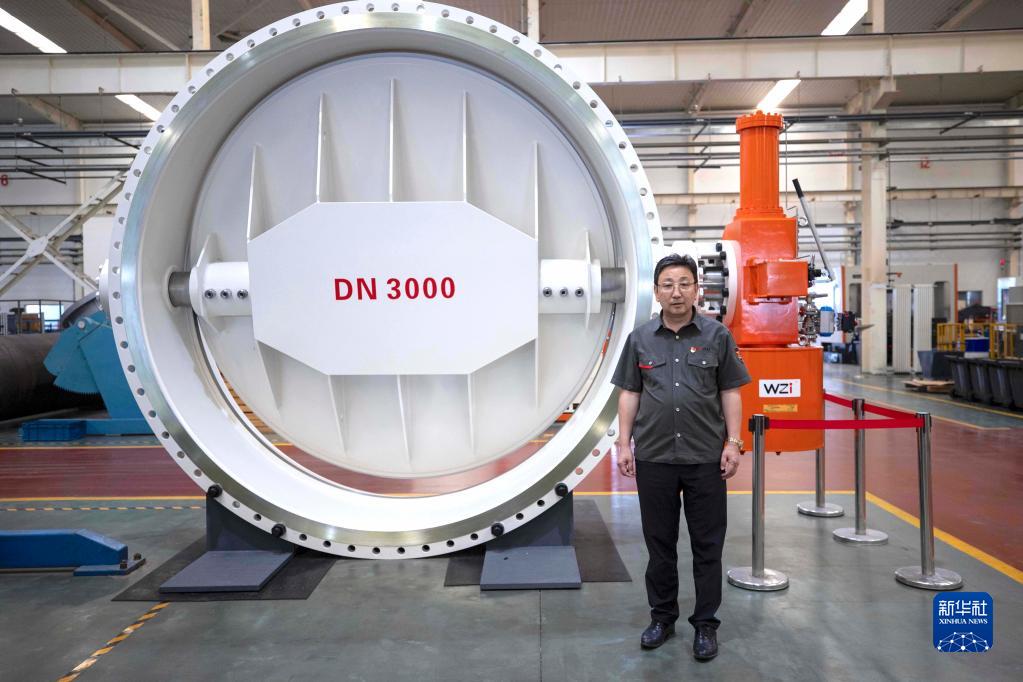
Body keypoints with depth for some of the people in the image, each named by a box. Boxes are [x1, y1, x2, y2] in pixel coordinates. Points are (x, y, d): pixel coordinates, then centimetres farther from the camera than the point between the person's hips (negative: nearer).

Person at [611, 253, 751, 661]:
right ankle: (662, 618, 26)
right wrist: (624, 444, 1)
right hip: (654, 458, 1)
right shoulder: (640, 339, 4)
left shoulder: (717, 336, 0)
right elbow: (629, 394, 6)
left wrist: (733, 442, -5)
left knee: (707, 546, 7)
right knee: (659, 543, 11)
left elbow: (730, 393, 2)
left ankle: (705, 625, 20)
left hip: (706, 458, -1)